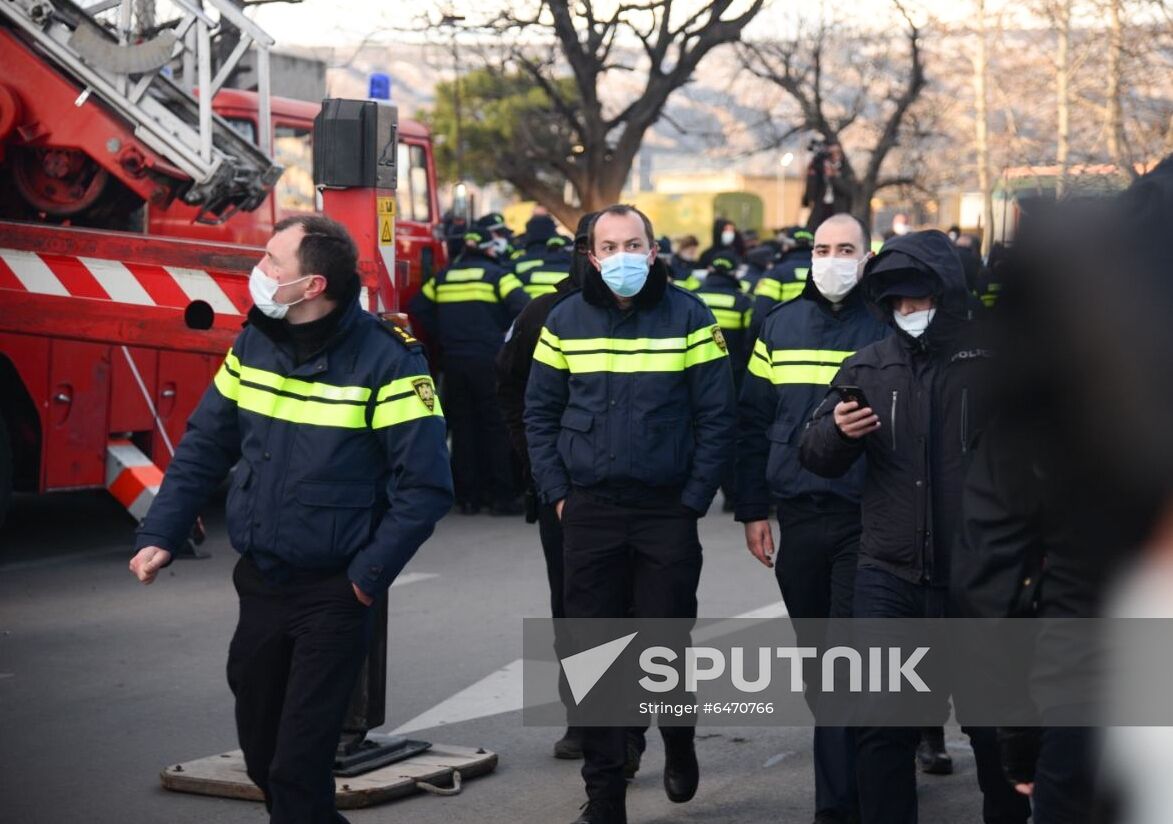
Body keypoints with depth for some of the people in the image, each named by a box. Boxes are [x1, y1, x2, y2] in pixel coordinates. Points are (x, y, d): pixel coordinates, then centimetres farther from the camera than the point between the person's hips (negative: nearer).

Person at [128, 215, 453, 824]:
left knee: (298, 768, -6)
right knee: (260, 753, 16)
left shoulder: (385, 360, -15)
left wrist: (370, 574, -16)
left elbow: (426, 485, -15)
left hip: (333, 593, -6)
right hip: (259, 585, 6)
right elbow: (203, 447, 10)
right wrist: (159, 536, 1)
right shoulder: (253, 345, 3)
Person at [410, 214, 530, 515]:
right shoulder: (497, 275, -6)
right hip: (489, 362, -5)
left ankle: (467, 496, 12)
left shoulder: (444, 276, 10)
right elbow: (522, 308, -18)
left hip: (453, 363, 5)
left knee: (463, 426, 10)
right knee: (497, 427, 1)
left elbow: (419, 307, 13)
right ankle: (500, 496, 0)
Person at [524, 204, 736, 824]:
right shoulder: (565, 320, 5)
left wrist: (694, 498, -8)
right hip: (588, 512, 2)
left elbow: (716, 417, -2)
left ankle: (678, 742, 33)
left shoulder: (688, 317, -1)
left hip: (667, 511, -2)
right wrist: (556, 493, 0)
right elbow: (540, 414, 9)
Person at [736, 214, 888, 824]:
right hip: (798, 516, 4)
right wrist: (753, 510, 6)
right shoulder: (780, 326, 8)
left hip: (865, 519, -4)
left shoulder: (885, 327, -2)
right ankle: (854, 767, 26)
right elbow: (753, 423, 10)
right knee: (815, 654, 12)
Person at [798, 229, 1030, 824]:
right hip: (889, 576, 3)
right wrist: (838, 431, -13)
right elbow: (815, 456, 9)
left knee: (994, 722, 8)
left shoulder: (995, 358, -2)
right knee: (881, 724, 2)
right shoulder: (867, 367, 9)